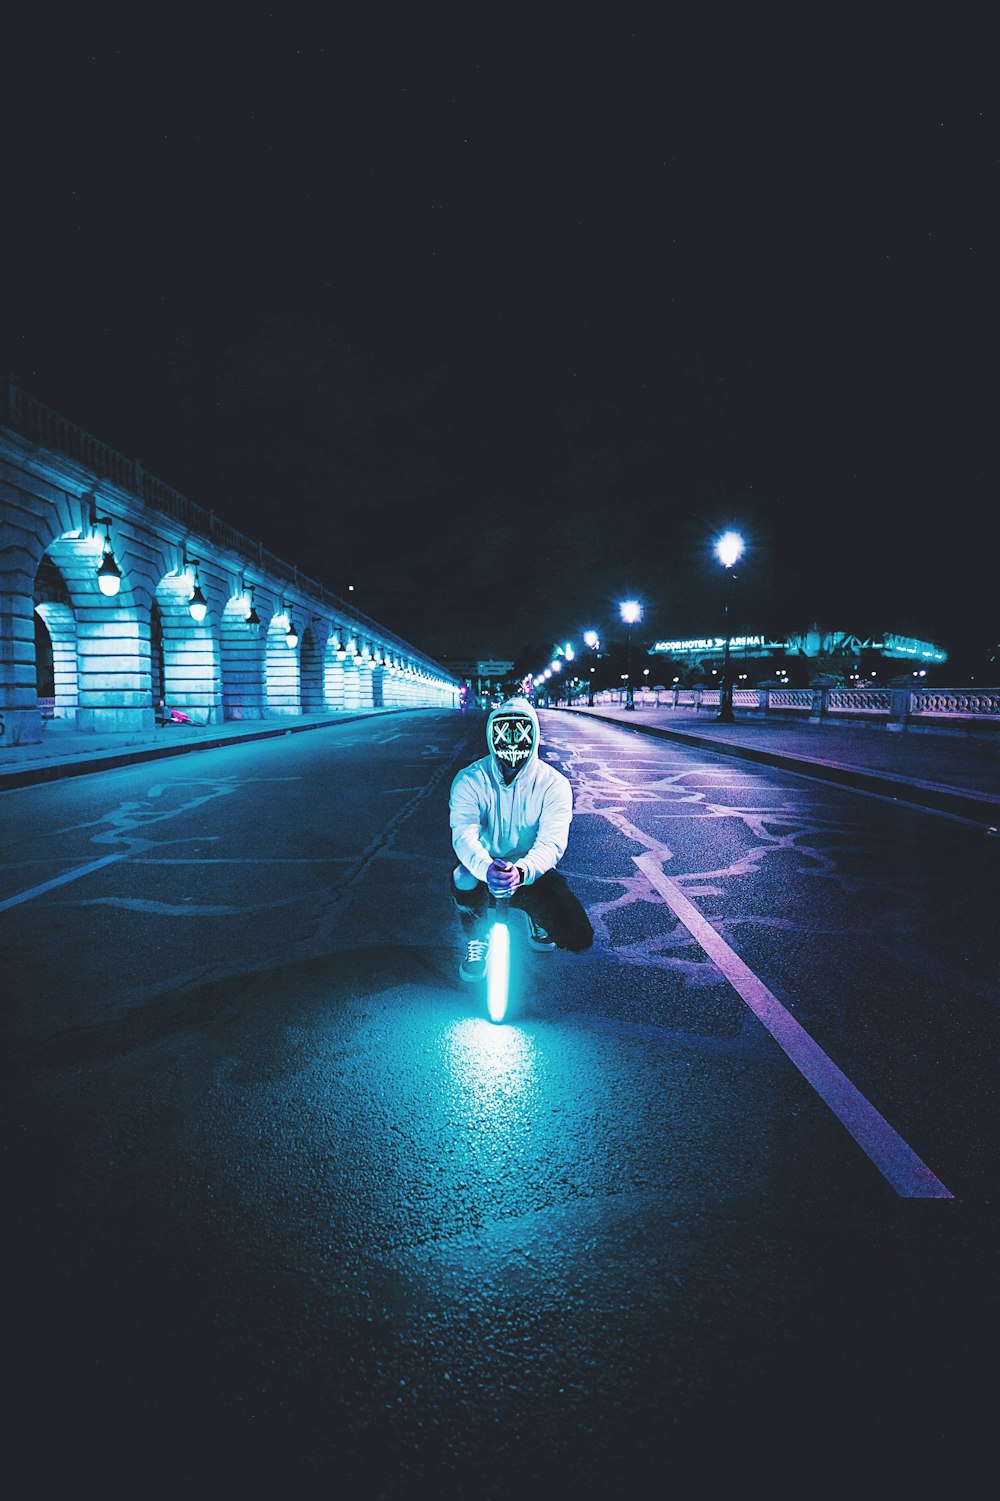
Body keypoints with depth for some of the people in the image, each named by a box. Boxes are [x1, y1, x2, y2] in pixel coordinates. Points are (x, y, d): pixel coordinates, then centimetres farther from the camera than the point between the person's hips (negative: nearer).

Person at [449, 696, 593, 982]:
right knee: (463, 879, -36)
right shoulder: (470, 781, -10)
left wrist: (522, 871, -44)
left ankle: (537, 919, 18)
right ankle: (476, 940, -2)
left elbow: (552, 842, -21)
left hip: (531, 874, 0)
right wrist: (487, 868, -47)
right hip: (483, 871, 0)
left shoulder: (554, 784, -10)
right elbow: (464, 836, -23)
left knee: (579, 939, -20)